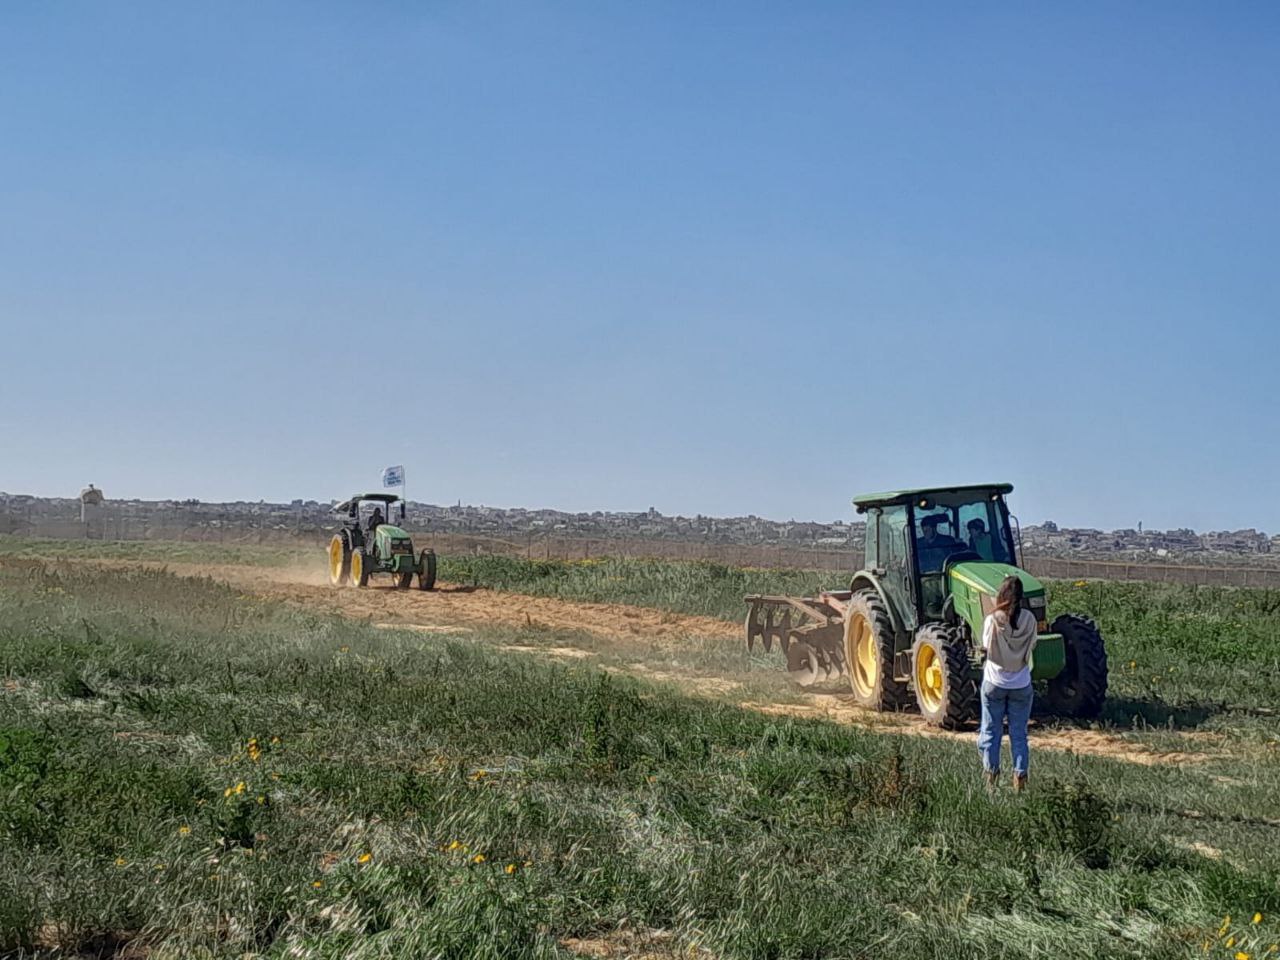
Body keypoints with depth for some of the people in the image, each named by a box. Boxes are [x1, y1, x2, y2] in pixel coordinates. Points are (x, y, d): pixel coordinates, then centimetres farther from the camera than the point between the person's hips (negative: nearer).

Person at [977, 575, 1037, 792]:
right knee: (1019, 733, 11)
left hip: (994, 684, -2)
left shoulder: (992, 620, -15)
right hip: (1021, 685, 2)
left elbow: (986, 646, -3)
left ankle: (991, 776, 7)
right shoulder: (1029, 619, -9)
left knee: (991, 732, 9)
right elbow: (1032, 646, 1)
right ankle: (1020, 777, 8)